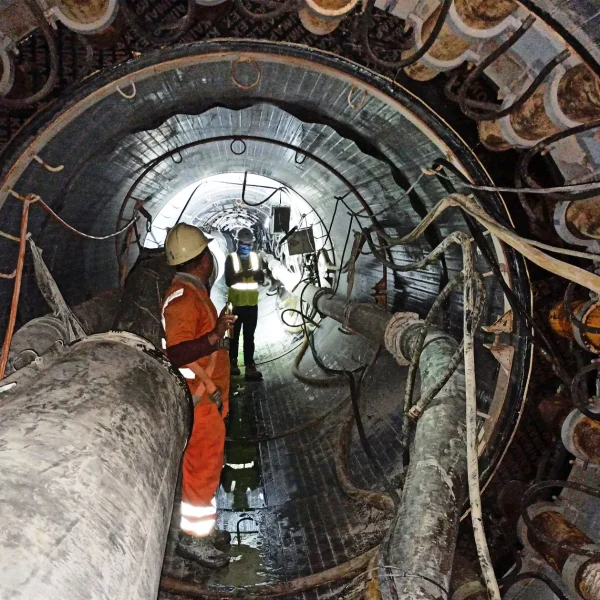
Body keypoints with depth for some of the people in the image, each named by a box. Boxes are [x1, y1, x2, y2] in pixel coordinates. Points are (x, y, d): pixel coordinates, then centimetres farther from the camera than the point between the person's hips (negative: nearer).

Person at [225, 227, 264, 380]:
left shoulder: (256, 257, 7)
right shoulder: (231, 258, -4)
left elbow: (261, 280, 7)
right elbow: (228, 280, -12)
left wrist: (258, 274, -16)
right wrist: (242, 274, -29)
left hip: (252, 303, 3)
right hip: (236, 303, -3)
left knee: (249, 336, 4)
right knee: (234, 335, 7)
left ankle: (250, 366, 6)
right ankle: (232, 362, 19)